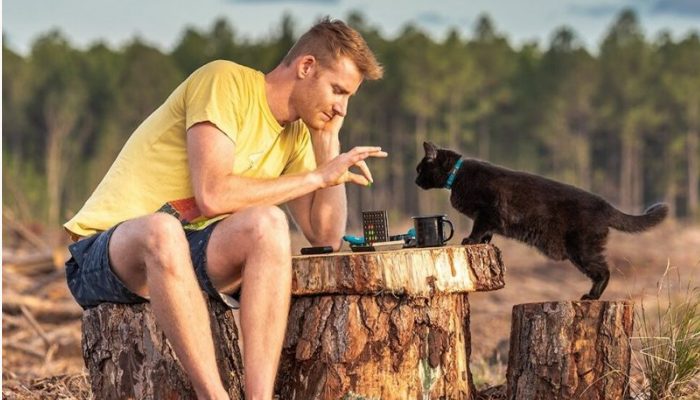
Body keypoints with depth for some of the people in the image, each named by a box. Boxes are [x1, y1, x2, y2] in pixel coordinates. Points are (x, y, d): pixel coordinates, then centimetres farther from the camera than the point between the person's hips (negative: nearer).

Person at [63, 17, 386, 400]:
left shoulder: (296, 136, 12)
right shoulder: (224, 81, -11)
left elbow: (326, 237, 7)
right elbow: (212, 195, -23)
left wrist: (328, 142, 3)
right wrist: (318, 176, -15)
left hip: (182, 256, 6)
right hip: (102, 254, -6)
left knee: (267, 224, -24)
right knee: (162, 229, -41)